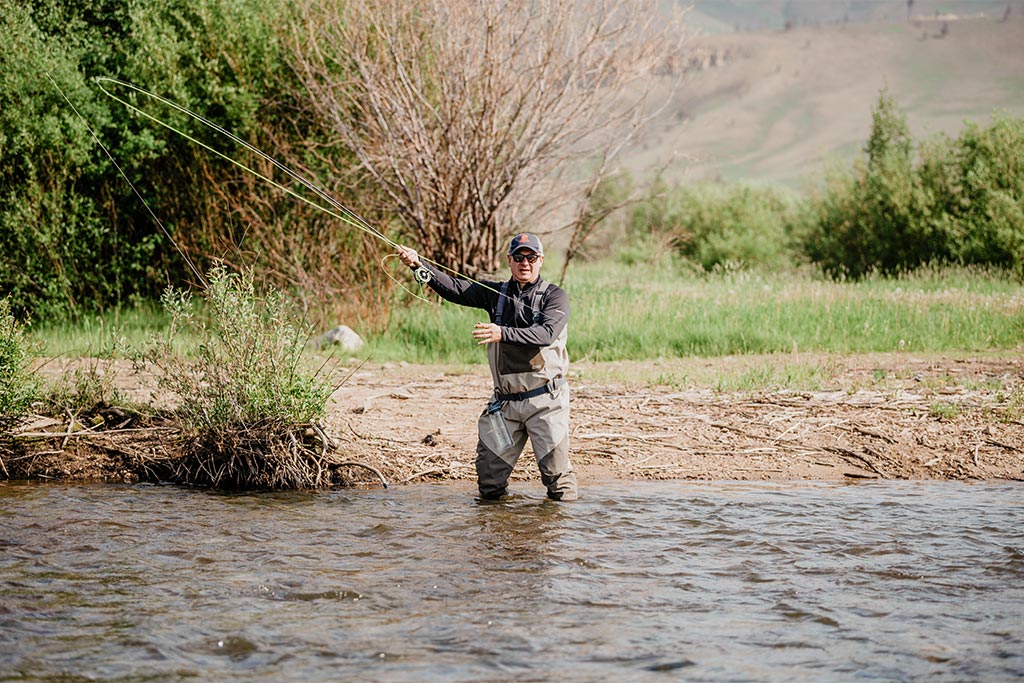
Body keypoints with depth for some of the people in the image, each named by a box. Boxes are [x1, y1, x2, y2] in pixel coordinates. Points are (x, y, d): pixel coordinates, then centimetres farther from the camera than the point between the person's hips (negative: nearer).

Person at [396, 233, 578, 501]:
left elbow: (546, 333, -19)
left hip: (545, 401, -4)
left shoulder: (554, 296, -1)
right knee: (489, 482, 4)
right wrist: (419, 263, -13)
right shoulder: (496, 293, 12)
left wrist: (503, 334, -33)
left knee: (556, 472, -7)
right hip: (504, 401, 4)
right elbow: (454, 288, 2)